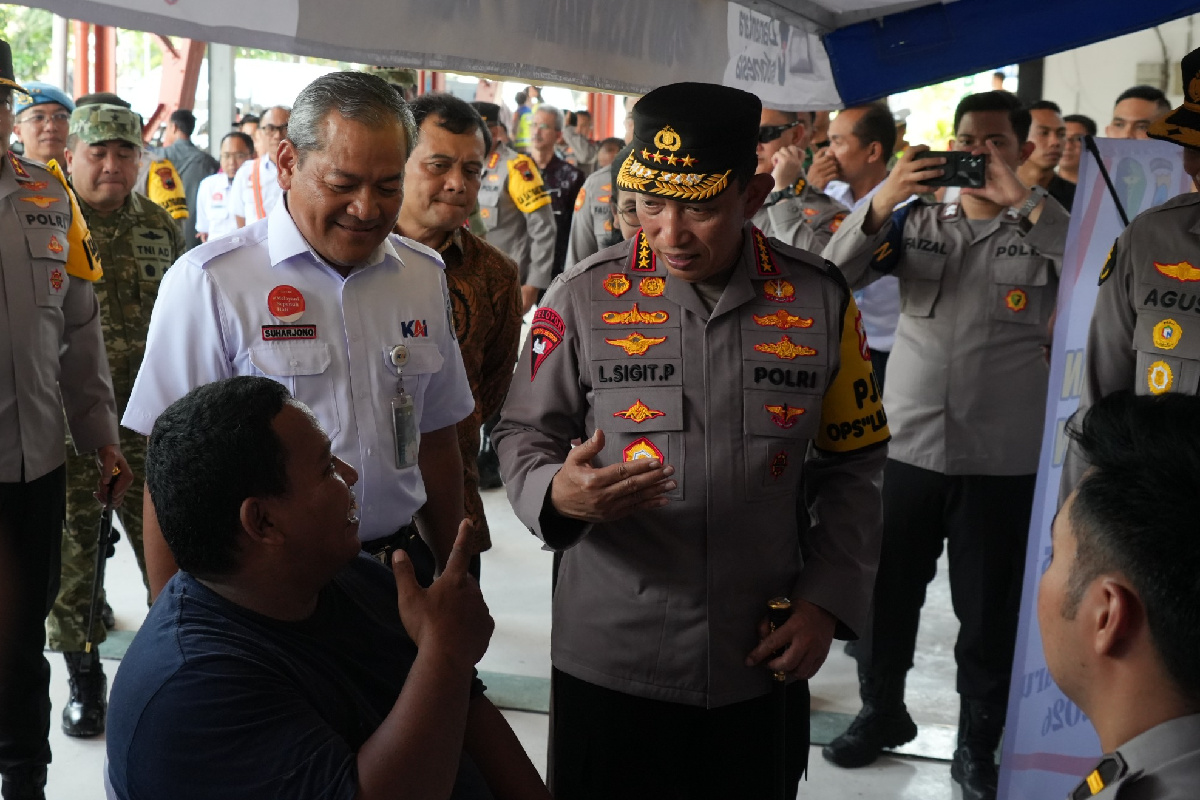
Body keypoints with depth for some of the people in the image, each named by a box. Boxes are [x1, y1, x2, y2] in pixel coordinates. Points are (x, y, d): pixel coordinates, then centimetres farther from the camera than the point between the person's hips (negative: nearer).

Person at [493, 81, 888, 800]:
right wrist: (560, 492, -20)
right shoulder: (585, 296, -6)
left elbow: (854, 463, 6)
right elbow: (525, 438, 2)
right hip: (607, 665, -1)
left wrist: (828, 601, -3)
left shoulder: (822, 300, -3)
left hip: (762, 666, 1)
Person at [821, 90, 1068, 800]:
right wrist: (883, 200, -19)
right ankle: (882, 711, 34)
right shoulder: (916, 219, 6)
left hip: (1003, 458, -2)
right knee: (885, 591, 13)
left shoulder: (1044, 230, -1)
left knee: (990, 610, 9)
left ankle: (979, 743, 26)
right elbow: (834, 277, -5)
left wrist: (1025, 199, -23)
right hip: (907, 444, 2)